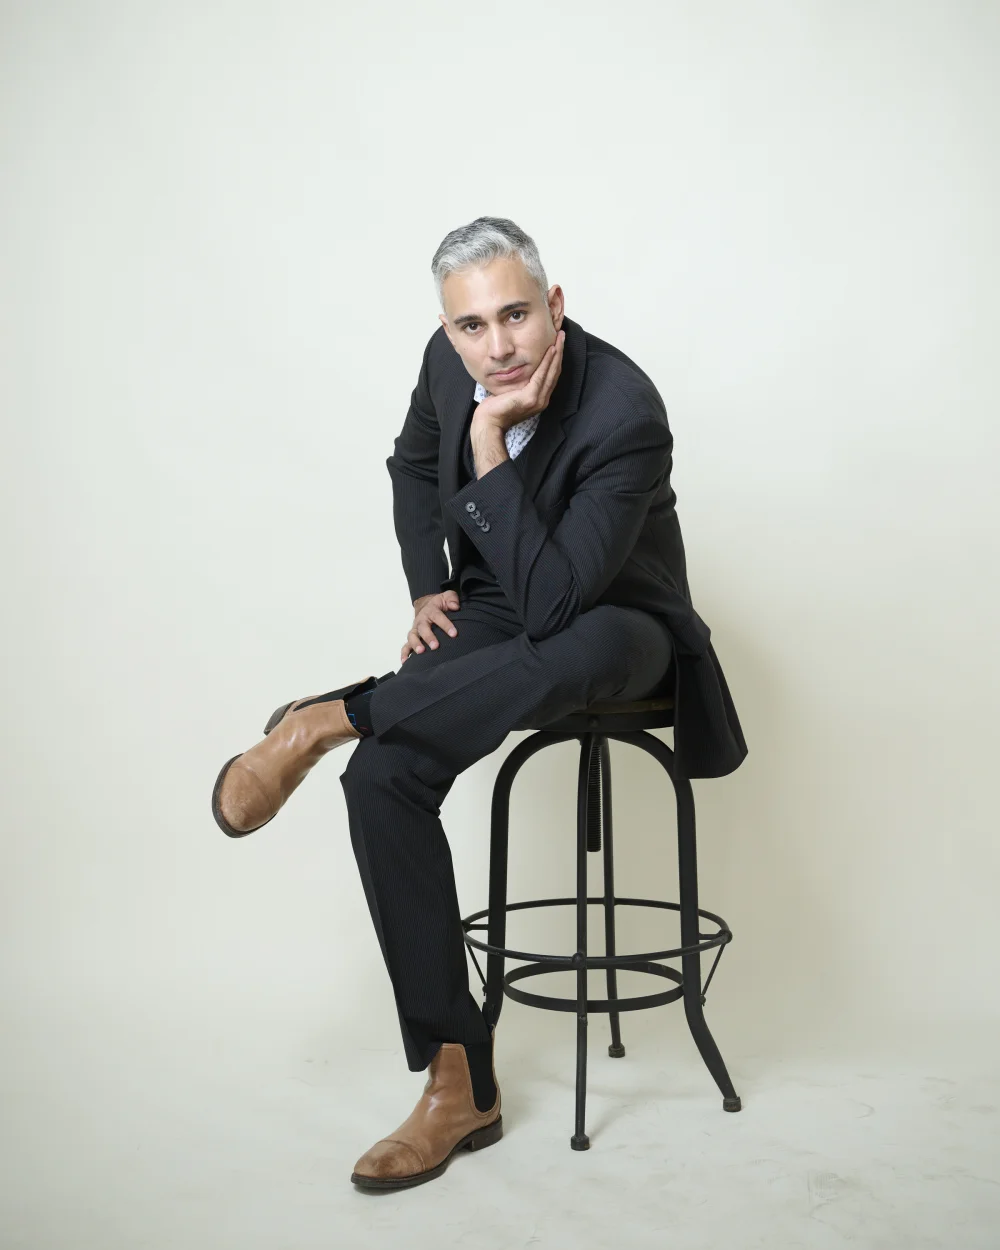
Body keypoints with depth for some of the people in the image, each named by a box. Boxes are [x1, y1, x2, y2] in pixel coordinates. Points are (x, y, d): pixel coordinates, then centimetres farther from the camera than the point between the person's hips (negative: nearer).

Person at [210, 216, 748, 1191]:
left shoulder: (625, 412, -28)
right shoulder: (449, 359, -8)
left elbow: (553, 601, -34)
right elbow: (412, 466, 15)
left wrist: (490, 445, -35)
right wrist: (426, 589, 2)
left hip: (616, 619, -4)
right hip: (492, 608, 5)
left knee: (574, 652, -44)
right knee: (382, 776, -21)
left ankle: (323, 719, -22)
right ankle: (458, 1085, -15)